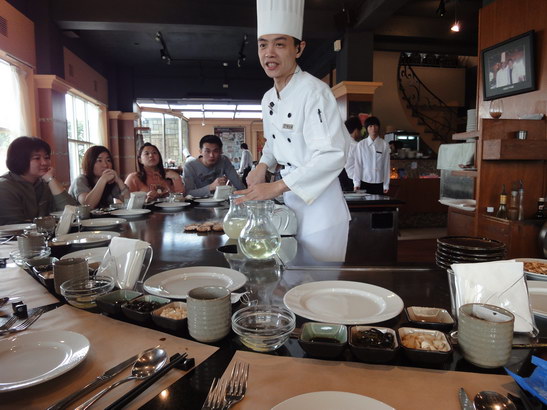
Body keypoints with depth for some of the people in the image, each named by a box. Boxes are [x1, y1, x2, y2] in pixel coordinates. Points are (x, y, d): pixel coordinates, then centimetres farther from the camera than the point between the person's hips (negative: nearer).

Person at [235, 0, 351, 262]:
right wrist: (263, 166, 2)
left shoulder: (314, 92, -18)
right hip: (289, 205, 8)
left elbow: (331, 156, -26)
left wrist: (276, 187, -27)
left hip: (319, 208, -7)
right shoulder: (268, 99, 7)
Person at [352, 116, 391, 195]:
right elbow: (357, 164, -1)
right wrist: (356, 183, -3)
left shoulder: (384, 144, -2)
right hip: (365, 182, 0)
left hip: (379, 183, 1)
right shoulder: (361, 145, -3)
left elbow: (386, 165, 0)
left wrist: (386, 184, 0)